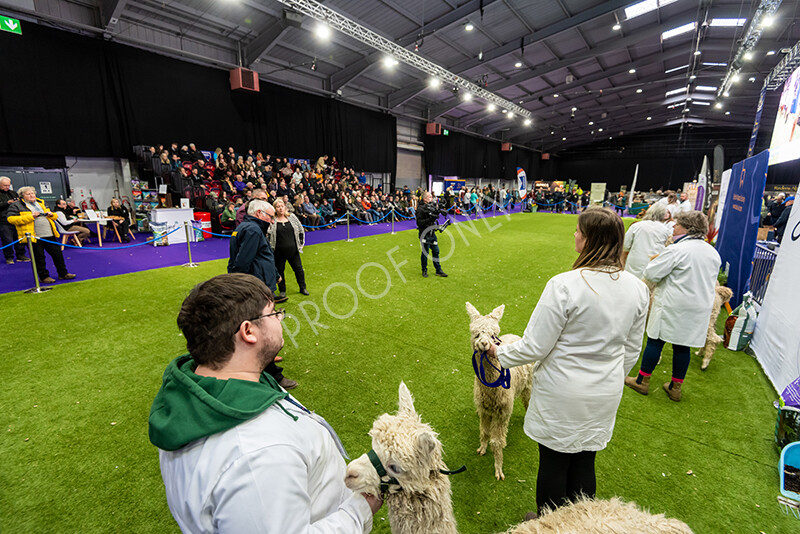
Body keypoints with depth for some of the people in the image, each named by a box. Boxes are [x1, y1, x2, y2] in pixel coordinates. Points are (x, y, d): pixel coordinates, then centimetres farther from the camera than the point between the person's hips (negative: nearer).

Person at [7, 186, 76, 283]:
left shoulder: (41, 203, 19)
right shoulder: (16, 206, 2)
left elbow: (54, 216, 24)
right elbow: (11, 219, -10)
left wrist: (51, 214, 0)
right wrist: (31, 216, -17)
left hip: (49, 235, 5)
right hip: (34, 237, -5)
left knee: (57, 254, 7)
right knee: (39, 258, 2)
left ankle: (63, 273, 16)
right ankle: (44, 276, 11)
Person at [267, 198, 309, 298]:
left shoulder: (292, 217, 4)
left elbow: (301, 231, 13)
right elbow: (267, 235, -6)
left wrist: (300, 244, 9)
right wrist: (270, 248, -9)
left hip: (293, 250, 2)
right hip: (279, 252, -2)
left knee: (298, 269, 8)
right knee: (279, 271, 9)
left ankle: (303, 288, 25)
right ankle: (282, 291, 25)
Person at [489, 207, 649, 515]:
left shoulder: (564, 285, -26)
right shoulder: (638, 288, -5)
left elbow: (534, 347, -21)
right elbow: (631, 350, 7)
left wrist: (500, 352, -3)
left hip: (561, 394, -5)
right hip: (605, 395, 6)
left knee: (553, 463, 16)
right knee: (585, 463, 23)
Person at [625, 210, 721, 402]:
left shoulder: (676, 250, -17)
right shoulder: (714, 253, 10)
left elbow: (651, 274, -17)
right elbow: (711, 283, 20)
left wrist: (653, 262, 2)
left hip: (673, 307, -7)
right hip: (700, 310, 7)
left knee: (655, 341, 5)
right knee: (682, 346, 13)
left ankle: (642, 381, 16)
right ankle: (676, 388, 24)